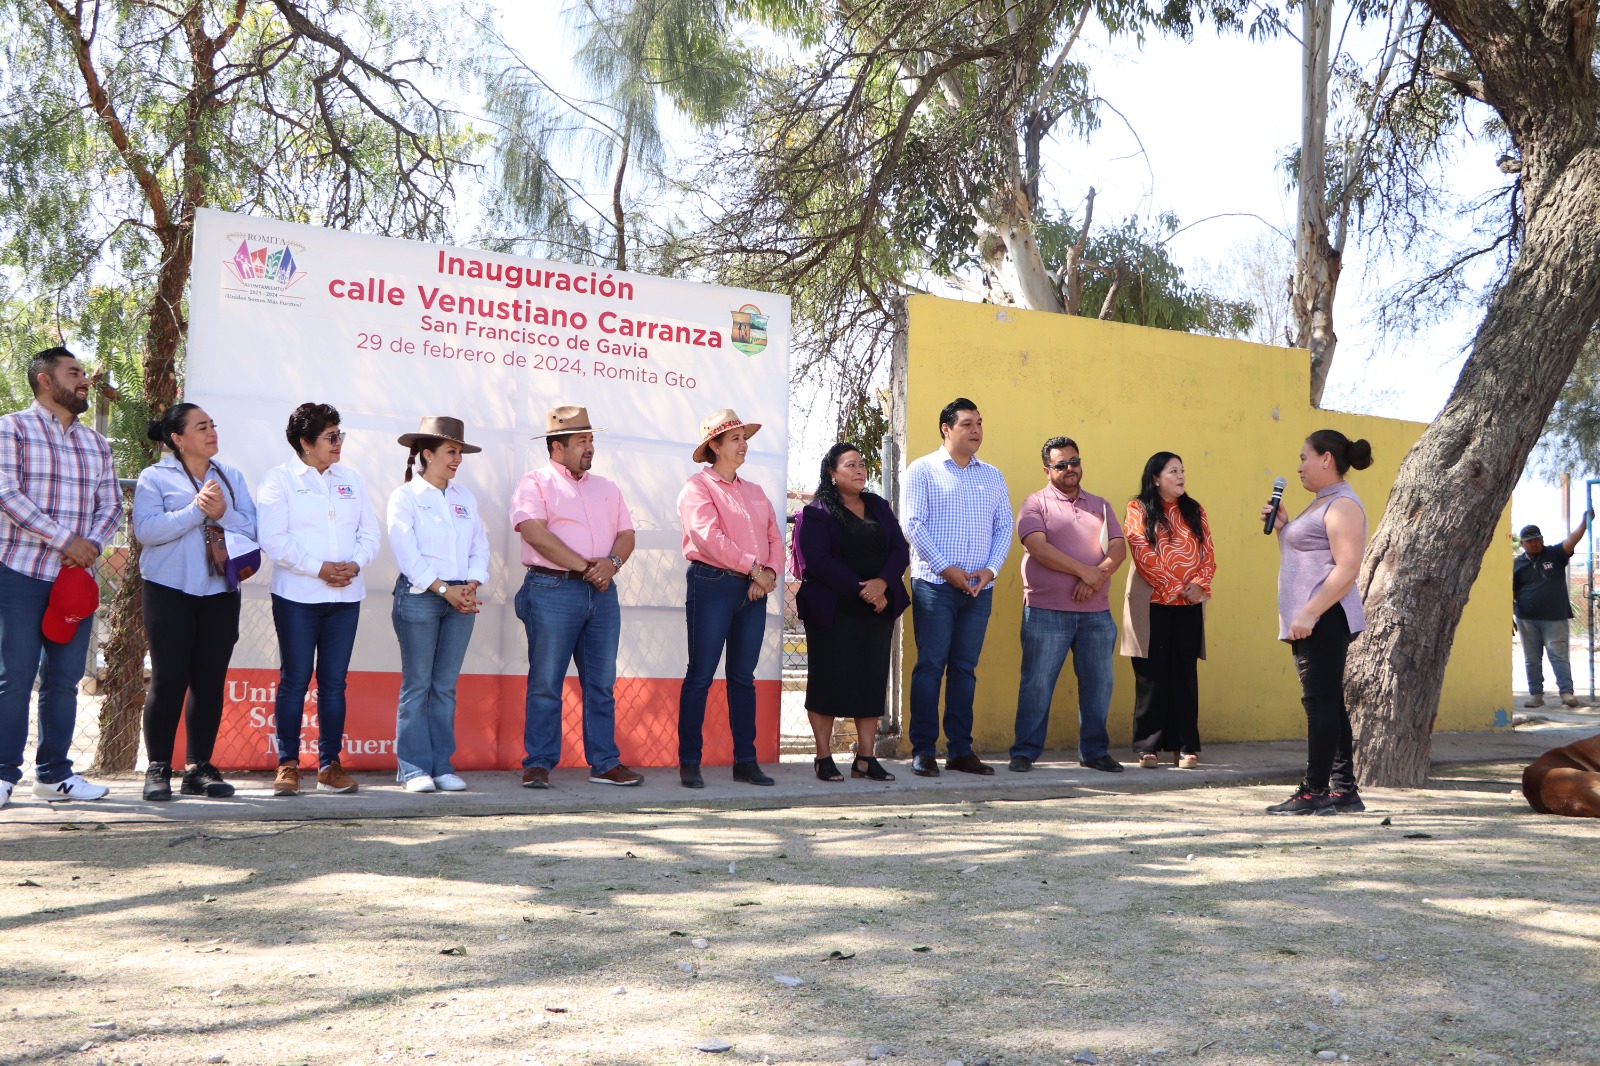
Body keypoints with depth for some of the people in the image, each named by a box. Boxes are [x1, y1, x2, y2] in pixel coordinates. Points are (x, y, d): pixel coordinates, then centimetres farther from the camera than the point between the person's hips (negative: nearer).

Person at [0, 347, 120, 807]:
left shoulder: (96, 444, 17)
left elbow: (111, 505, 14)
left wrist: (92, 543, -7)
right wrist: (64, 540, -17)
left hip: (77, 576, 5)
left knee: (65, 678, 6)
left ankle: (54, 773, 13)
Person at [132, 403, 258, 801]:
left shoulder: (230, 476, 12)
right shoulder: (154, 477, 2)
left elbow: (251, 529, 4)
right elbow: (146, 530, -13)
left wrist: (222, 513, -14)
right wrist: (196, 509, -18)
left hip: (220, 592, 4)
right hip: (171, 591, -3)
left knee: (210, 680, 4)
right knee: (169, 678, -3)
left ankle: (198, 767, 12)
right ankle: (158, 769, 7)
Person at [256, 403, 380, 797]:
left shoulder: (351, 479, 16)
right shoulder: (280, 479, 1)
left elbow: (369, 533, 11)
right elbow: (273, 539, -10)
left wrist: (354, 563, -8)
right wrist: (319, 568, -16)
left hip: (346, 595, 4)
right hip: (297, 596, -4)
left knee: (334, 682, 6)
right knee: (294, 680, -1)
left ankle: (330, 765, 11)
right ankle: (287, 765, 6)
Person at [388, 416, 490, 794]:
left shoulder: (466, 499, 16)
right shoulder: (405, 497, 0)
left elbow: (480, 548, 11)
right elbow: (407, 554, -9)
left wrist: (471, 587, -6)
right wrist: (445, 590, -13)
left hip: (461, 599, 5)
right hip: (419, 596, -5)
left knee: (446, 686, 6)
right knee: (417, 685, -2)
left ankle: (442, 765, 10)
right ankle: (413, 767, 3)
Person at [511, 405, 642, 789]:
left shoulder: (606, 488, 21)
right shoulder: (535, 484, 2)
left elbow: (626, 534, 15)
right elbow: (536, 534, -12)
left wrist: (612, 562, -8)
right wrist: (585, 567, -12)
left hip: (602, 592, 6)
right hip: (552, 589, -5)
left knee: (602, 683, 7)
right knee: (545, 683, -3)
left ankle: (605, 764, 13)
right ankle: (538, 765, 3)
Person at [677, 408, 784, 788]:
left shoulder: (755, 492, 19)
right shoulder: (698, 487, -2)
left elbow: (774, 538, 13)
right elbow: (710, 537, -15)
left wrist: (770, 572, -7)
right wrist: (754, 569, -14)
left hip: (753, 590, 6)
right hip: (712, 584, -6)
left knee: (743, 677, 9)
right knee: (700, 675, -3)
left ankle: (745, 760, 13)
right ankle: (689, 763, 1)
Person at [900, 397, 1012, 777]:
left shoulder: (992, 476, 15)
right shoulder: (923, 471, 1)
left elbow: (1004, 526, 12)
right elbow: (912, 524, -7)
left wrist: (990, 568, -4)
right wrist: (945, 568, -13)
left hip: (979, 588, 4)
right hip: (934, 585, -4)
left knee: (965, 668, 7)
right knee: (930, 665, -4)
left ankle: (960, 750, 13)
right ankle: (923, 751, 2)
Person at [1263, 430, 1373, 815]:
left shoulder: (1343, 505, -10)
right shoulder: (1319, 503, 21)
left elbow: (1347, 567, -20)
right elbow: (1298, 560, 26)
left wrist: (1309, 613, -25)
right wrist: (1282, 527, 12)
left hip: (1324, 619, -10)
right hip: (1308, 620, 10)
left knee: (1321, 701, -9)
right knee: (1328, 703, 10)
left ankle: (1315, 792, -8)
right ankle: (1344, 791, 14)